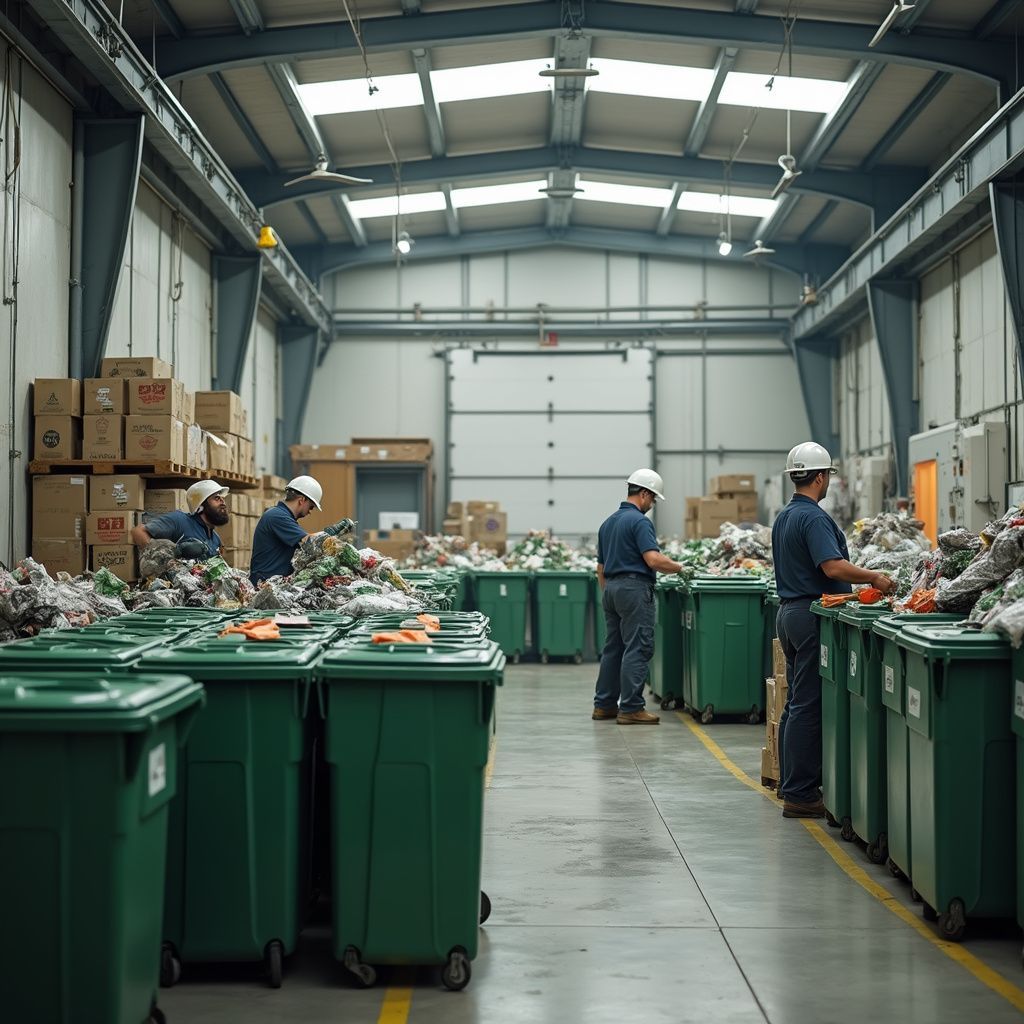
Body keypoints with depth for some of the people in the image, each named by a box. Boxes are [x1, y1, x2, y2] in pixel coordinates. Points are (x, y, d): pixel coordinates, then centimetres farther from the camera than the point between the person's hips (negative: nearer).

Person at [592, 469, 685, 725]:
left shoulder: (608, 523, 16)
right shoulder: (639, 521, -11)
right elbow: (654, 560, -21)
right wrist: (680, 567, -6)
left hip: (611, 589, 9)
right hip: (634, 588, -9)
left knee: (613, 648, 12)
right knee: (637, 649, -6)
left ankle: (604, 705, 15)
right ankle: (631, 708, -6)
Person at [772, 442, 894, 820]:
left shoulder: (784, 517, 16)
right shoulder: (814, 517, -15)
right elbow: (834, 567, -26)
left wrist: (858, 584, 25)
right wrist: (874, 578, -14)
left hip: (789, 611, 10)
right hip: (812, 616, -10)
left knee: (797, 703, 14)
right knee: (808, 706, -7)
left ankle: (792, 785, 20)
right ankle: (801, 794, -5)